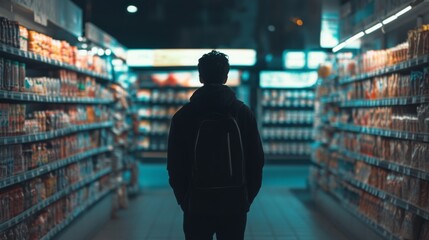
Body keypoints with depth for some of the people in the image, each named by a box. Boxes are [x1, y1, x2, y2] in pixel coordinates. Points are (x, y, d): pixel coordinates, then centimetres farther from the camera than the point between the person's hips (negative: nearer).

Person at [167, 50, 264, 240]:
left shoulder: (183, 115, -3)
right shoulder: (244, 112, -1)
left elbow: (174, 164, 0)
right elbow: (257, 160, 2)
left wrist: (183, 199, 11)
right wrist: (247, 199, 11)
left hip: (197, 205, 0)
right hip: (235, 205, 1)